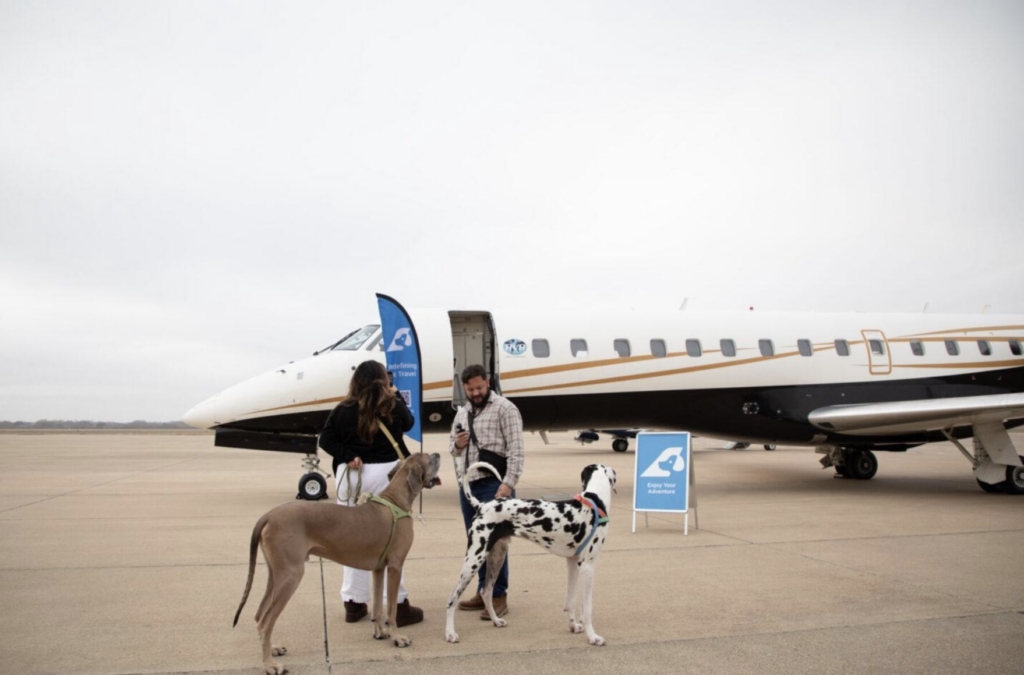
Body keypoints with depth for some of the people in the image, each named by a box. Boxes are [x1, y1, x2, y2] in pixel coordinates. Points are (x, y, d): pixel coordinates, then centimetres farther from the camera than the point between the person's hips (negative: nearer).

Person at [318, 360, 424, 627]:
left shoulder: (343, 410, 2)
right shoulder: (393, 406, -2)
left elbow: (326, 440, -2)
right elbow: (408, 423, 18)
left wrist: (348, 457, -5)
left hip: (350, 476, 2)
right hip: (385, 473, -2)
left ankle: (353, 603, 20)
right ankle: (398, 605, 7)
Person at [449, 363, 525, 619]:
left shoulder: (504, 408, -7)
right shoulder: (462, 413, 16)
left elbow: (516, 450, -13)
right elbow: (454, 449, 23)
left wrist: (509, 483, -22)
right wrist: (457, 444, -1)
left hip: (494, 484, -7)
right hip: (468, 484, 7)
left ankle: (499, 596, 2)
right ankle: (483, 591, 21)